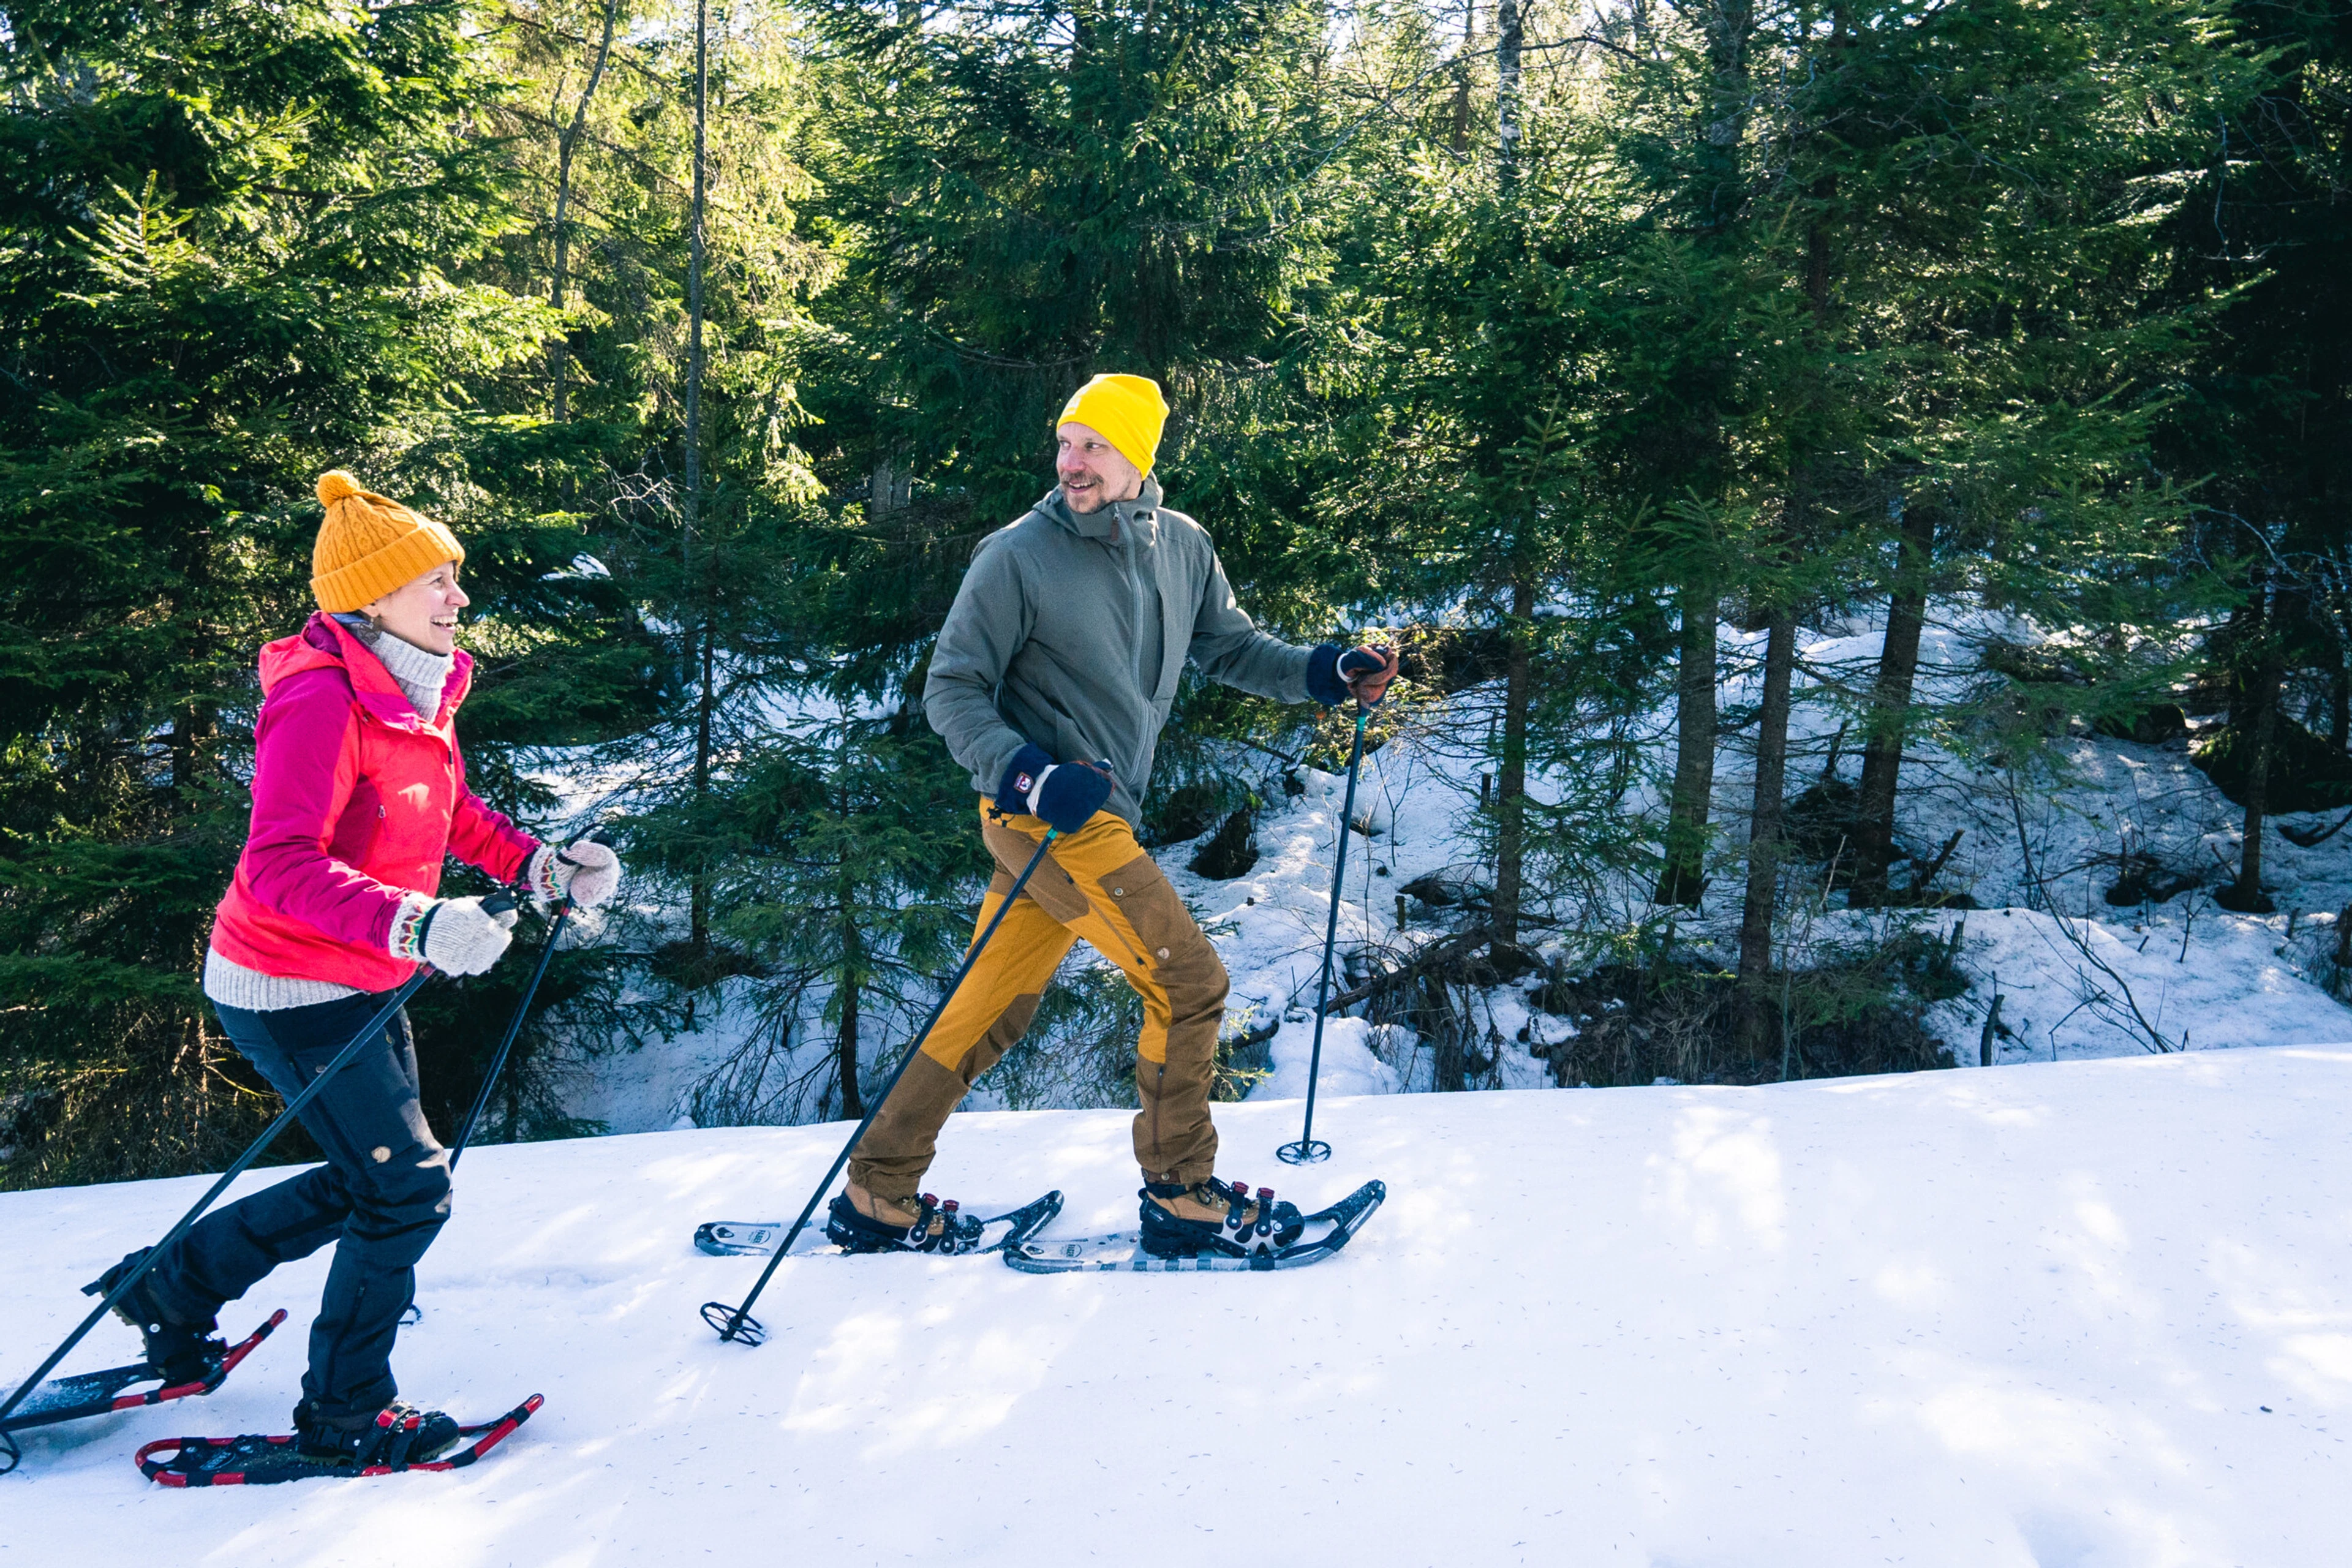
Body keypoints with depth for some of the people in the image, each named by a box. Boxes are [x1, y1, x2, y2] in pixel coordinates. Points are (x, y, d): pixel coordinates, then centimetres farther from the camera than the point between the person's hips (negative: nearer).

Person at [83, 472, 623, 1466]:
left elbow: (452, 813, 16)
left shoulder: (417, 691, 4)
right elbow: (281, 865, -32)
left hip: (360, 982, 10)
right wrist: (413, 923, -44)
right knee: (410, 1193, -3)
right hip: (290, 991, -10)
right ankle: (344, 1415, 17)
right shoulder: (322, 701, -25)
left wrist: (543, 867, 2)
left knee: (371, 1178, 21)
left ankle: (177, 1282, 40)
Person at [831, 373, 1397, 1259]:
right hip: (1046, 818, -7)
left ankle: (879, 1195, 23)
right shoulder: (1018, 555, -10)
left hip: (1097, 815, 7)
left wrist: (1325, 673, 5)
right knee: (1190, 982, -5)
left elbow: (1227, 647, 20)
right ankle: (1182, 1198, 12)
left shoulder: (1182, 548, 8)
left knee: (993, 1009, 12)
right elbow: (952, 692, -8)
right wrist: (1028, 775, -23)